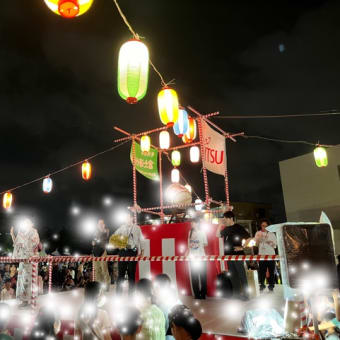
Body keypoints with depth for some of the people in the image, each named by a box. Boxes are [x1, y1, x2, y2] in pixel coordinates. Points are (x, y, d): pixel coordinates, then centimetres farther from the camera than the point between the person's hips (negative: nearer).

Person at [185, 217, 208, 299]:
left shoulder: (202, 232, -2)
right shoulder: (190, 232, 9)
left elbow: (205, 244, 0)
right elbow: (189, 244, 14)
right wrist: (186, 253, 5)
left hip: (201, 257, -3)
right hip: (192, 257, 3)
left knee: (202, 275, 0)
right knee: (194, 276, 4)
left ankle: (203, 294, 10)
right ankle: (196, 294, 13)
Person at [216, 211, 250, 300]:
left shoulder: (238, 228, -8)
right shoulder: (226, 229, 12)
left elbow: (248, 238, -9)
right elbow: (218, 235, 19)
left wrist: (242, 247, -13)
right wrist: (220, 225, 6)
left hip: (237, 255, -7)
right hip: (228, 255, 7)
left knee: (241, 275, -2)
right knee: (233, 275, 12)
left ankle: (245, 294, 4)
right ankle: (237, 293, 21)